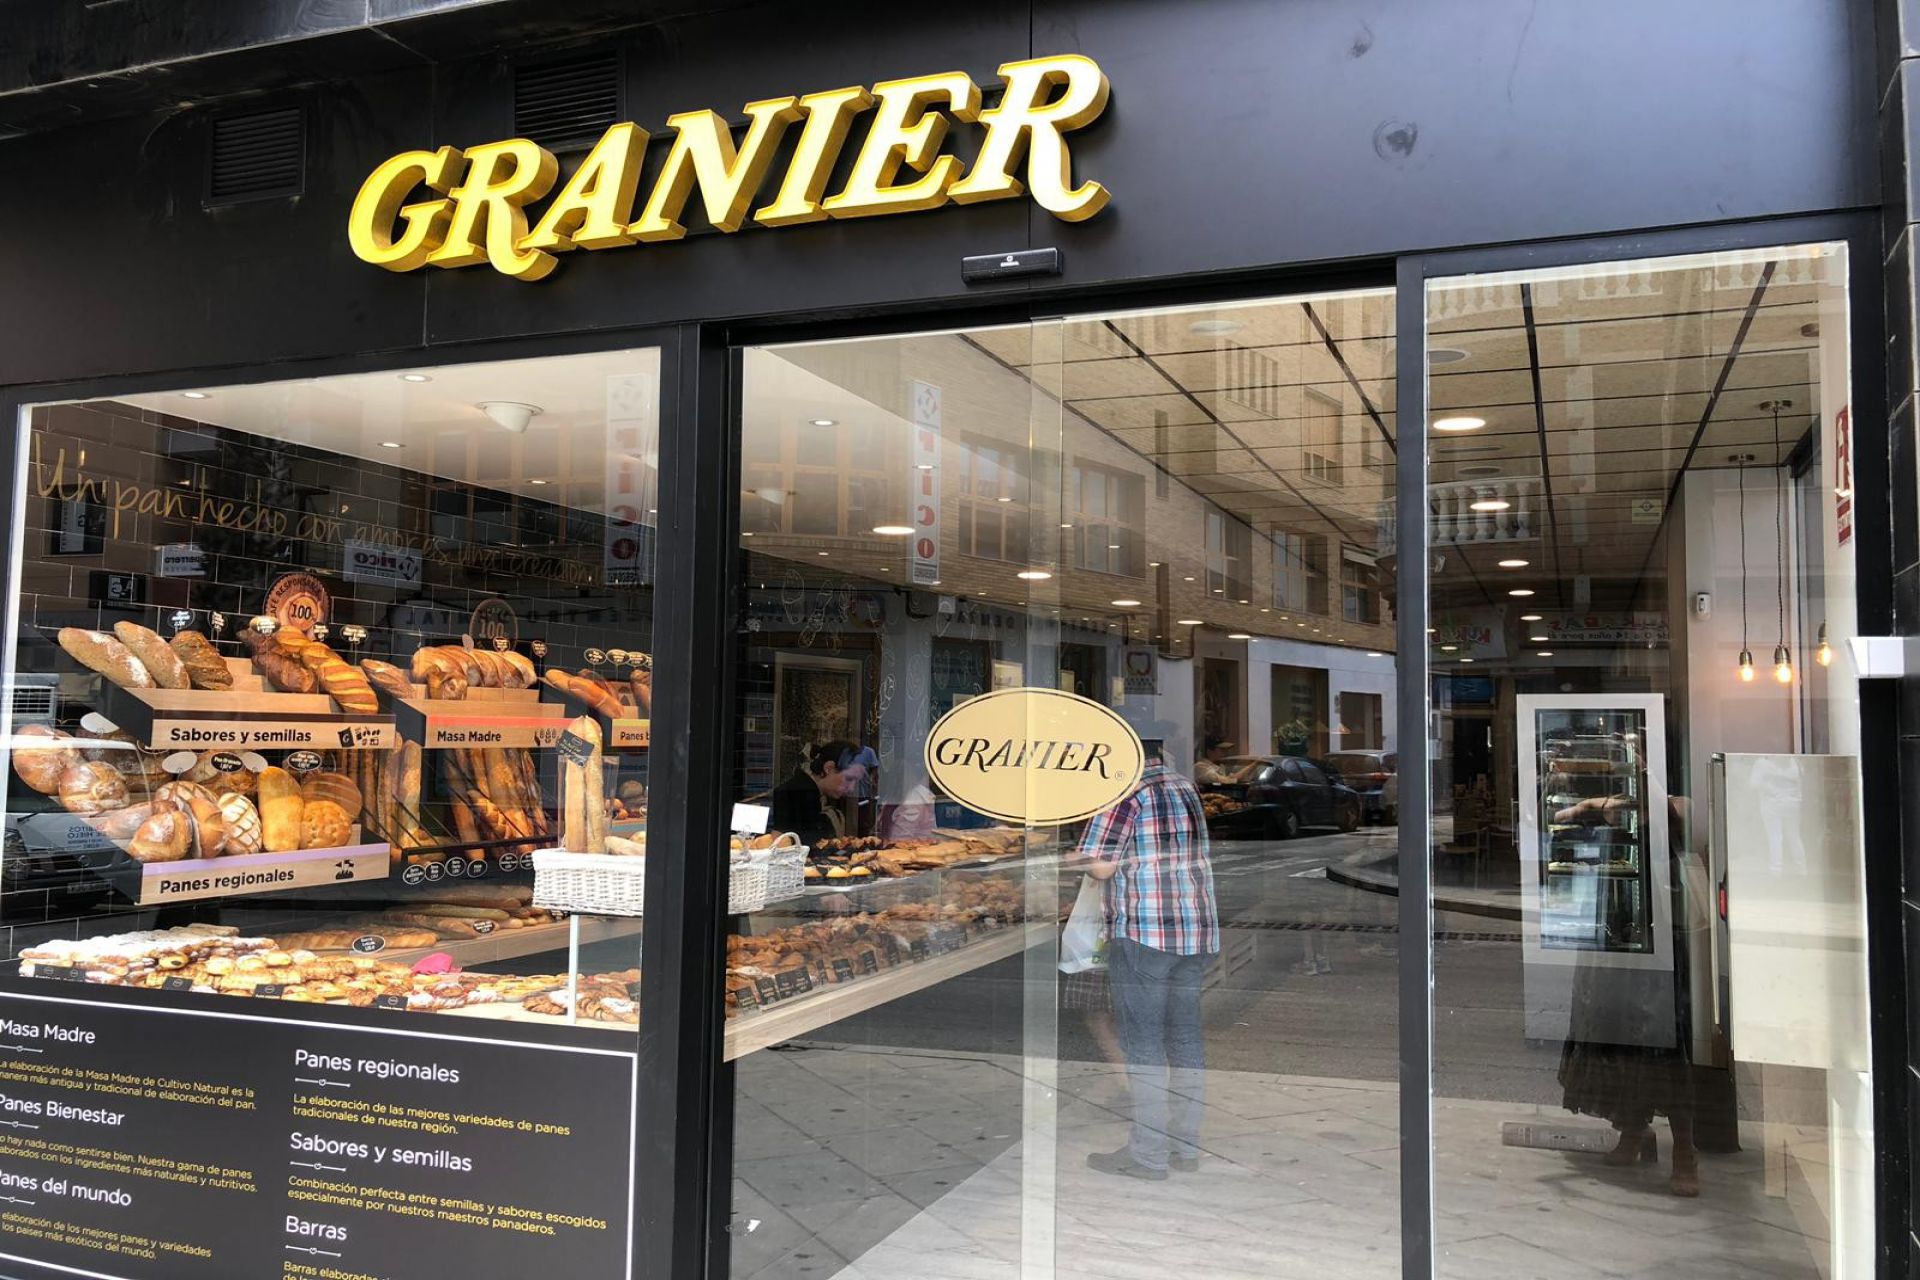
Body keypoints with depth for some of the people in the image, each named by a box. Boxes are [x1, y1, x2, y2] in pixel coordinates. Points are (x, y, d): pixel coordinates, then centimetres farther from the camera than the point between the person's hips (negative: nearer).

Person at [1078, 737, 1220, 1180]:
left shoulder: (1127, 793, -11)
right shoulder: (1185, 788, 14)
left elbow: (1100, 866, -13)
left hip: (1143, 933, -8)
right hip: (1196, 931, 8)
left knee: (1143, 1043, -2)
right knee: (1185, 1037, 12)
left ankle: (1148, 1154, 2)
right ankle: (1186, 1147, 18)